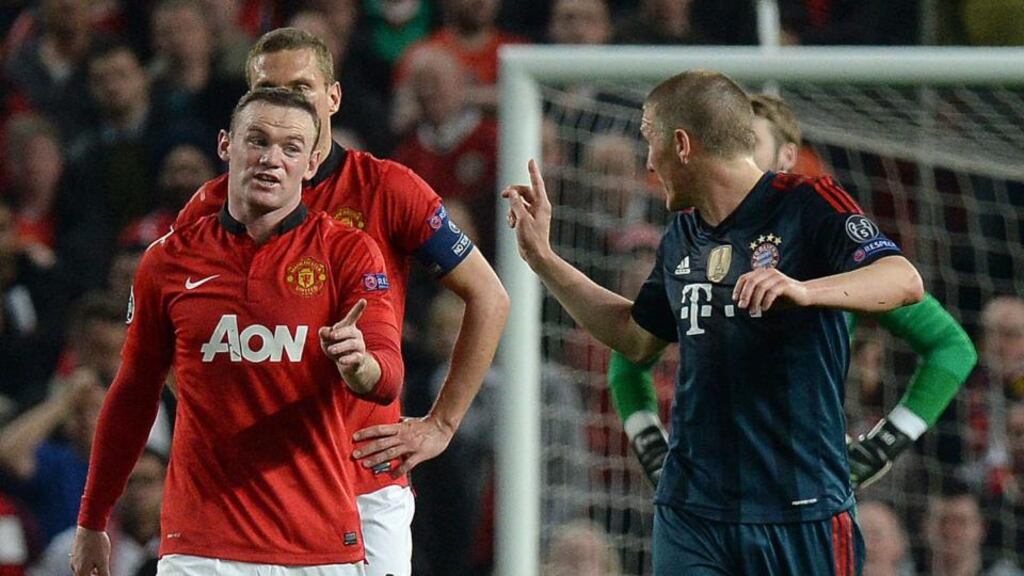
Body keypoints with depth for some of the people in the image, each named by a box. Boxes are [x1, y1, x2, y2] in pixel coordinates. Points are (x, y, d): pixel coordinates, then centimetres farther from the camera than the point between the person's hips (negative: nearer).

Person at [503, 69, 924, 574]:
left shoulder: (806, 206, -6)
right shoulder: (680, 239, 16)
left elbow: (905, 282, -20)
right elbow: (636, 337, 31)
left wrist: (803, 290, -37)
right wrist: (542, 259, 29)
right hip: (690, 512, 5)